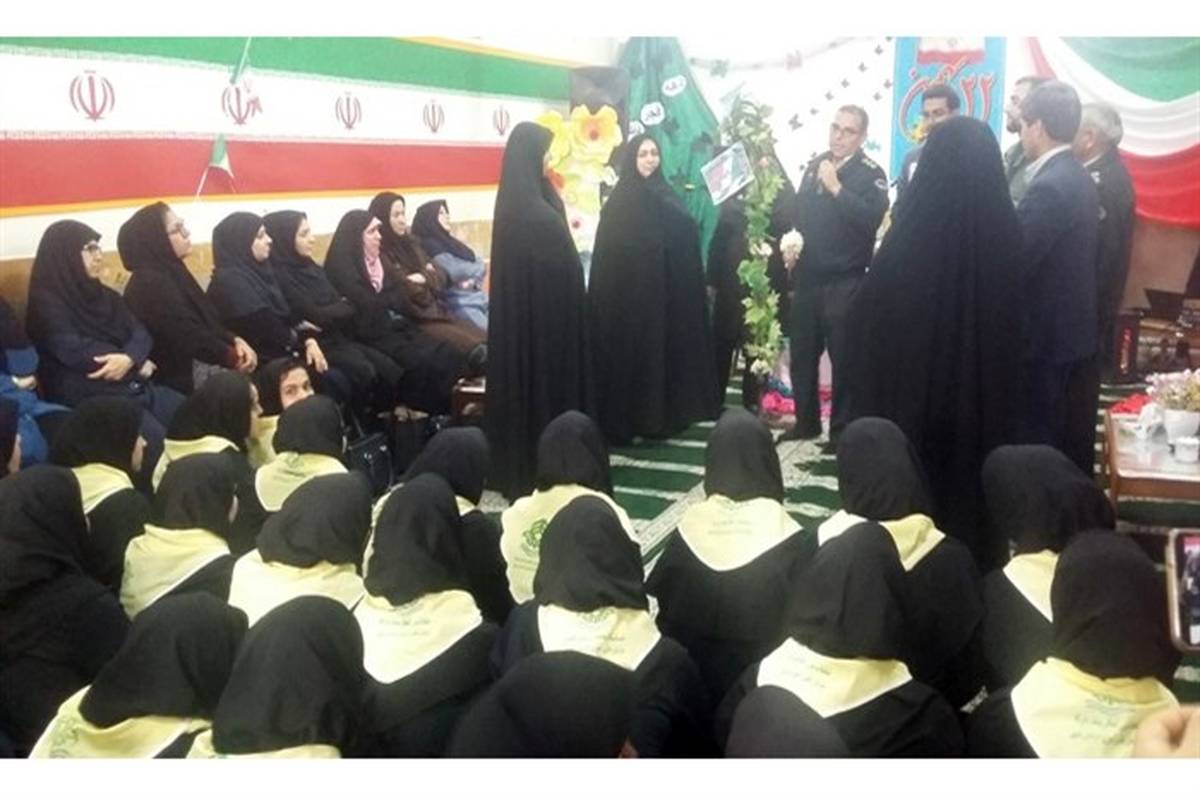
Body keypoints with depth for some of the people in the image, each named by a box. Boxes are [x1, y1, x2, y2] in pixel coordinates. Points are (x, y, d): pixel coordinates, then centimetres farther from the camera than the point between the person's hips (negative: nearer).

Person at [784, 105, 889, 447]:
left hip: (844, 281, -5)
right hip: (806, 277, 6)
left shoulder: (871, 173, -7)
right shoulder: (814, 165, 12)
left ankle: (842, 428, 14)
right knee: (802, 353, 11)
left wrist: (836, 187, -21)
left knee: (843, 357, 2)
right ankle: (806, 420, 25)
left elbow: (871, 219, -22)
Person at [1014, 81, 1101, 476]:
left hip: (1046, 338, -9)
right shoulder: (1079, 179, 11)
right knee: (1069, 447, 17)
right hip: (1074, 332, 9)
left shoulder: (1048, 187, -20)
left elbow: (1014, 262, -23)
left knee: (1036, 447, 0)